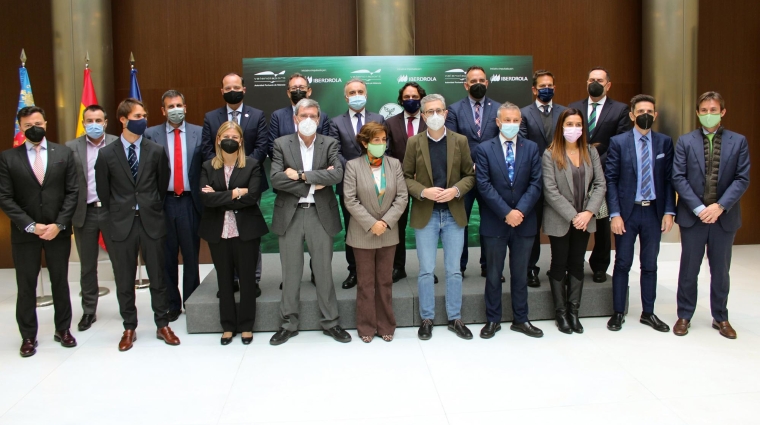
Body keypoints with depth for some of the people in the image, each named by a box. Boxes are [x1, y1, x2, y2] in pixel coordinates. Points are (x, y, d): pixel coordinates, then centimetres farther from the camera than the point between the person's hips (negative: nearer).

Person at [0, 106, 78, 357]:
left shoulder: (64, 153, 3)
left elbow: (72, 192, 0)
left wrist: (59, 224, -10)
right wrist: (31, 226, -13)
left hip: (58, 230, 1)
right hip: (24, 233, -1)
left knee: (60, 283, 11)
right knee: (26, 286, 7)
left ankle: (63, 330, 25)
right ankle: (28, 336, 20)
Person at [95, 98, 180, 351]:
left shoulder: (156, 151, 0)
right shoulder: (107, 154, -1)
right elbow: (103, 192, 8)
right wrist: (118, 214, 12)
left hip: (152, 222, 0)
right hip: (122, 224, 0)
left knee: (158, 277, 9)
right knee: (124, 281, 9)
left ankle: (162, 325, 22)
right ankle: (129, 328, 23)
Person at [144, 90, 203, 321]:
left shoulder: (199, 133, 4)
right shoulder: (150, 134, 3)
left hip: (190, 201, 0)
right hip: (163, 202, 0)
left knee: (191, 255, 7)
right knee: (166, 256, 8)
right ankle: (171, 304, 20)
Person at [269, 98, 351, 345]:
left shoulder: (329, 144, 3)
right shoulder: (281, 144, 3)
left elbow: (337, 174, -14)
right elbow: (276, 178, -10)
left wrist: (301, 174, -15)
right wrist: (312, 184, -13)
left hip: (321, 214, 0)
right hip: (290, 214, 0)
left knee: (324, 271, 8)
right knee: (290, 272, 9)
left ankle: (330, 322, 20)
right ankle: (288, 324, 21)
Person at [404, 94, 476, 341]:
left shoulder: (460, 141, 2)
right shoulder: (414, 143, -1)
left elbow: (470, 175, 3)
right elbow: (406, 177, 0)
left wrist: (456, 190, -15)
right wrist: (423, 192, -17)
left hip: (454, 214, 1)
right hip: (425, 214, -1)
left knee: (454, 270, 9)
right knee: (426, 271, 5)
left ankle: (455, 319, 22)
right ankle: (427, 319, 19)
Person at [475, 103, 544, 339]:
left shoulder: (531, 148, 5)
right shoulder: (484, 149, -1)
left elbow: (535, 184, -2)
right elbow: (484, 186, -9)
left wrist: (520, 210, -15)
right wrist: (506, 213, -16)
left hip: (524, 222, 2)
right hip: (494, 222, -2)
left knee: (520, 274, 12)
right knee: (494, 274, 8)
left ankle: (521, 320, 24)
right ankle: (493, 320, 20)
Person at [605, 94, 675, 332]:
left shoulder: (665, 142, 4)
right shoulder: (618, 142, -3)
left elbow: (669, 179, 4)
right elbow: (610, 179, -5)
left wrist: (669, 211, -4)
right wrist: (615, 214, -12)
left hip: (654, 212, 2)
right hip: (627, 212, -2)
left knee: (650, 265, 11)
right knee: (622, 264, 6)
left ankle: (648, 313, 24)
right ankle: (618, 313, 17)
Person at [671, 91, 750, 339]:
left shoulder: (738, 142, 3)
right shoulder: (685, 141, 1)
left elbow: (742, 179, -3)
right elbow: (678, 177, -5)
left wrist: (720, 206, -15)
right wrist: (698, 208, -14)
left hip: (724, 216, 1)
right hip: (692, 215, -1)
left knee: (721, 270, 12)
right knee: (689, 269, 8)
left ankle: (721, 317, 26)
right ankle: (684, 316, 20)